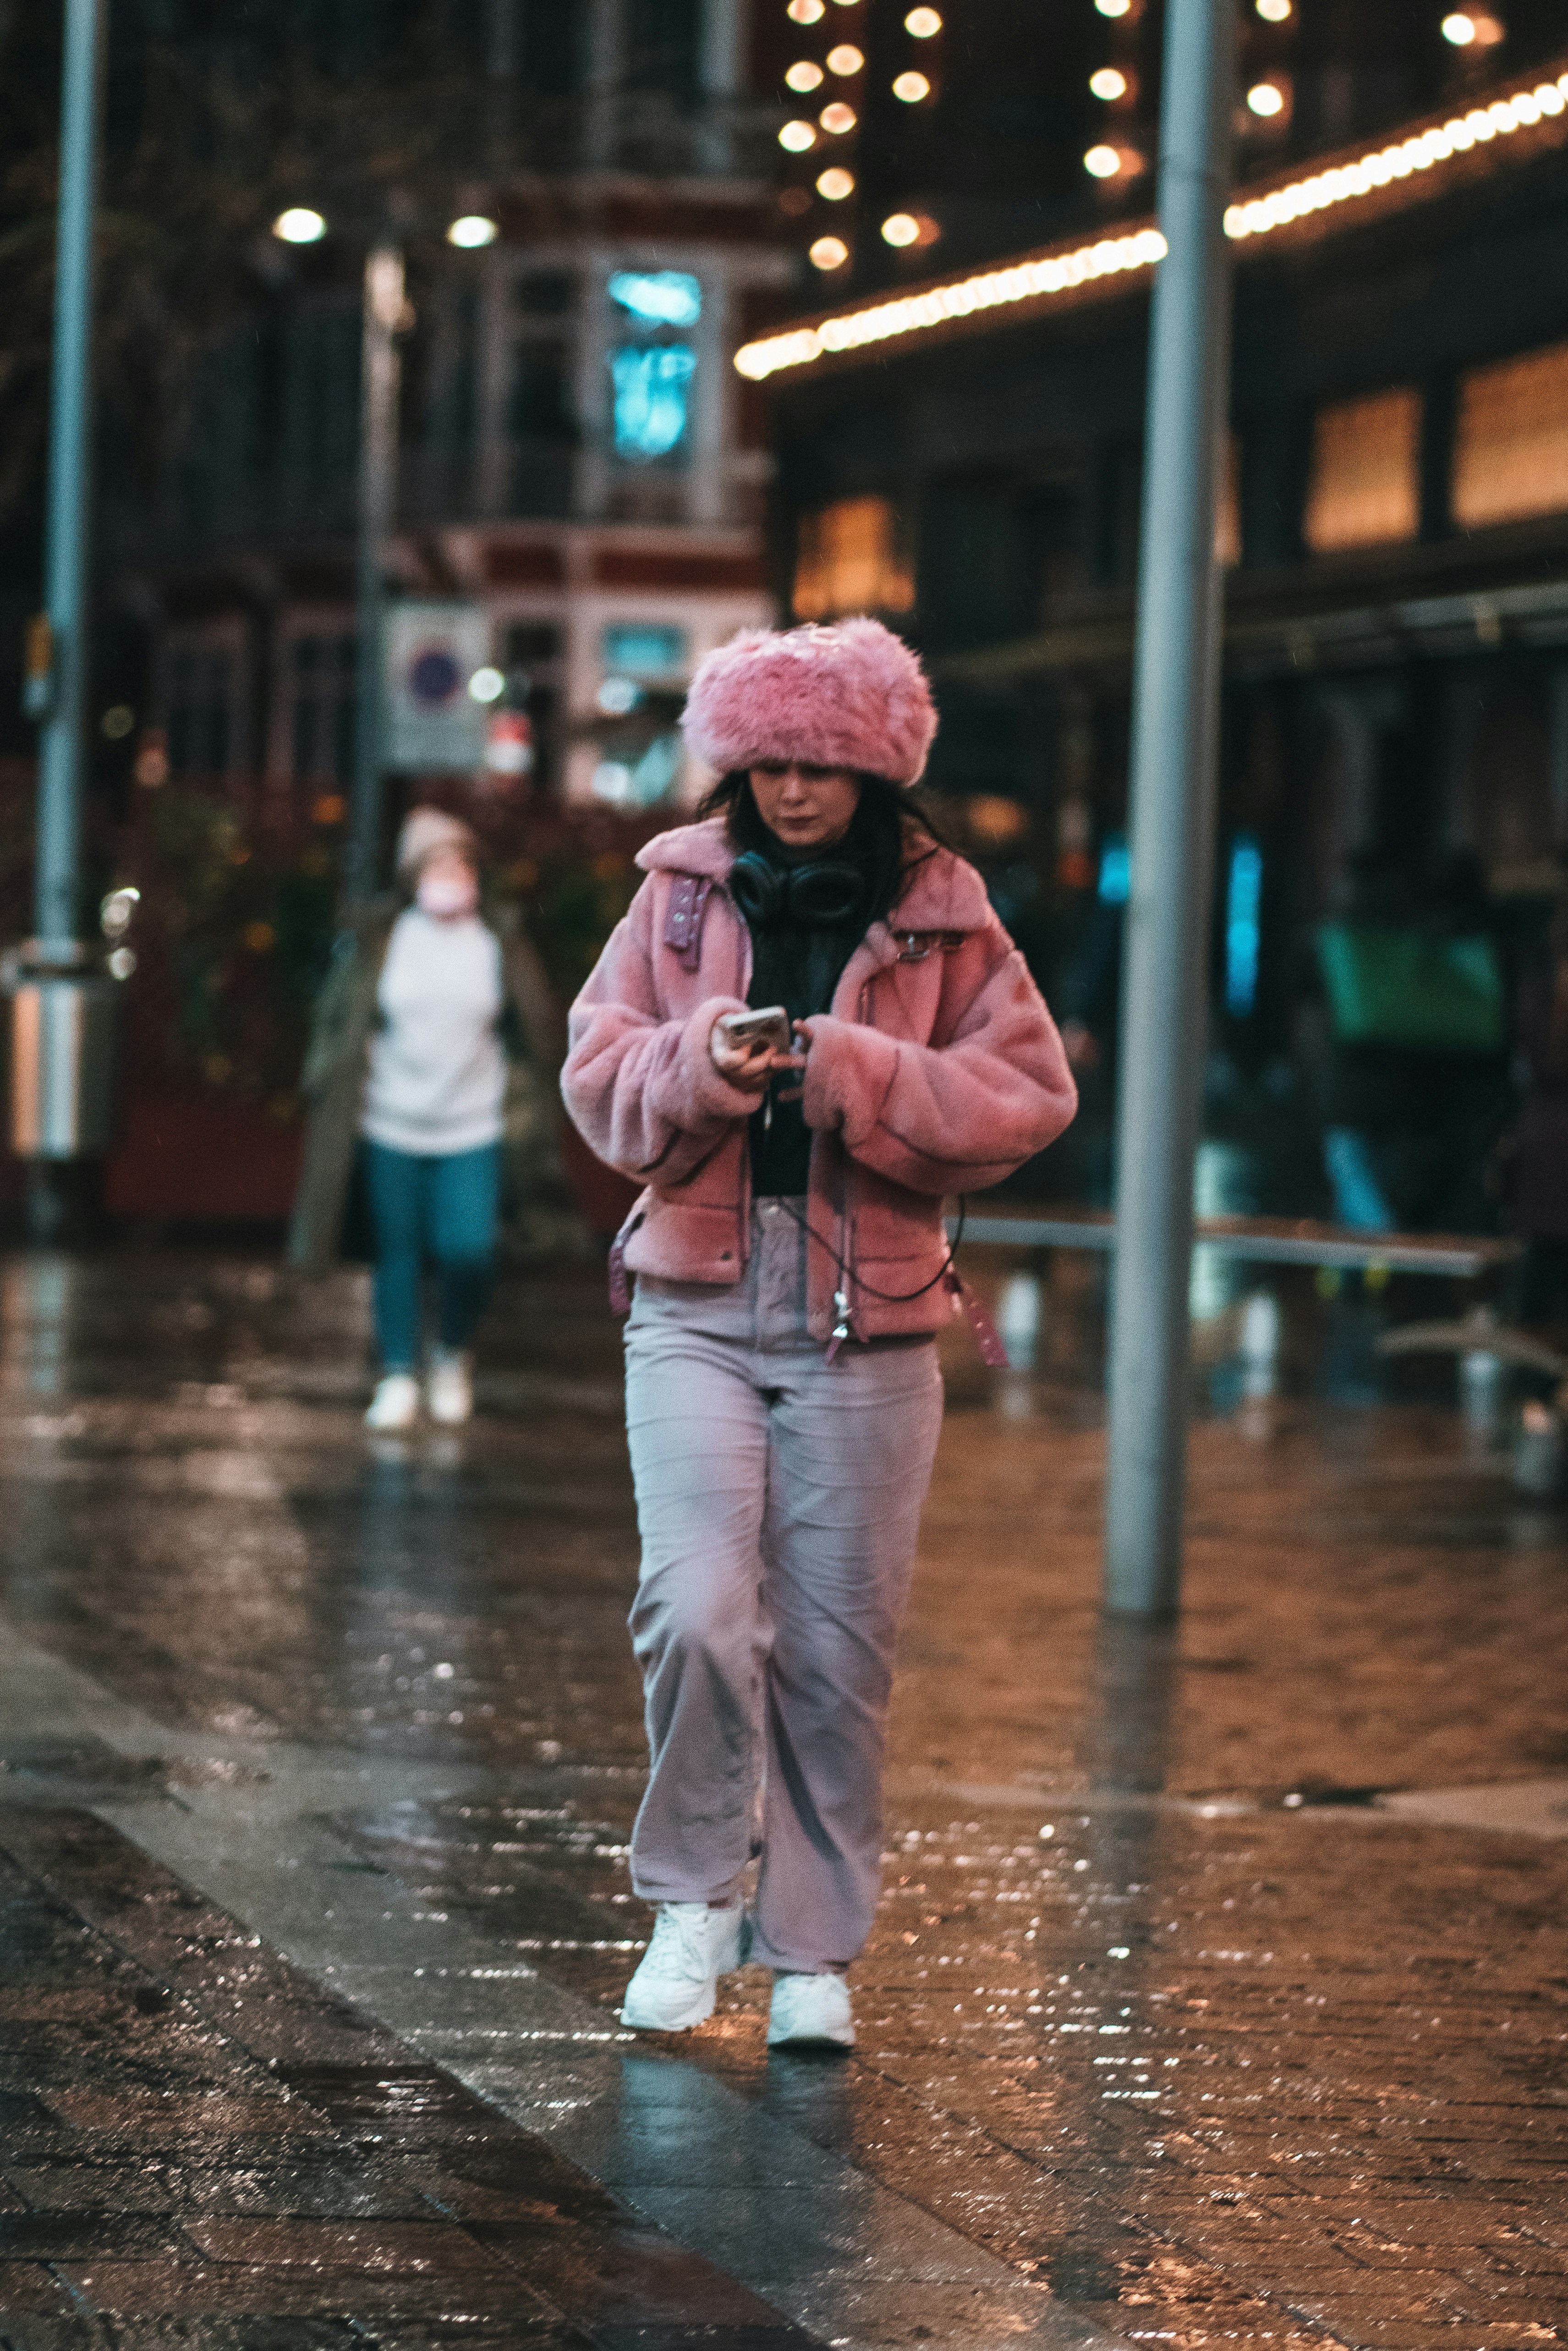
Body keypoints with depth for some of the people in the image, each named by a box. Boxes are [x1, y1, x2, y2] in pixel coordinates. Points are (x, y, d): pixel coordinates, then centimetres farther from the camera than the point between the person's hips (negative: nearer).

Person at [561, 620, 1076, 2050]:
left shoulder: (944, 923, 3)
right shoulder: (681, 897, 6)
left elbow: (1028, 1095, -3)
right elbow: (600, 1075, 5)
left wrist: (859, 1073, -15)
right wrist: (701, 1062, -16)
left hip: (868, 1338, 0)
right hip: (698, 1314, 0)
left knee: (838, 1652, 2)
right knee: (697, 1609, -15)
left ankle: (814, 1948, 16)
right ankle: (694, 1897, 5)